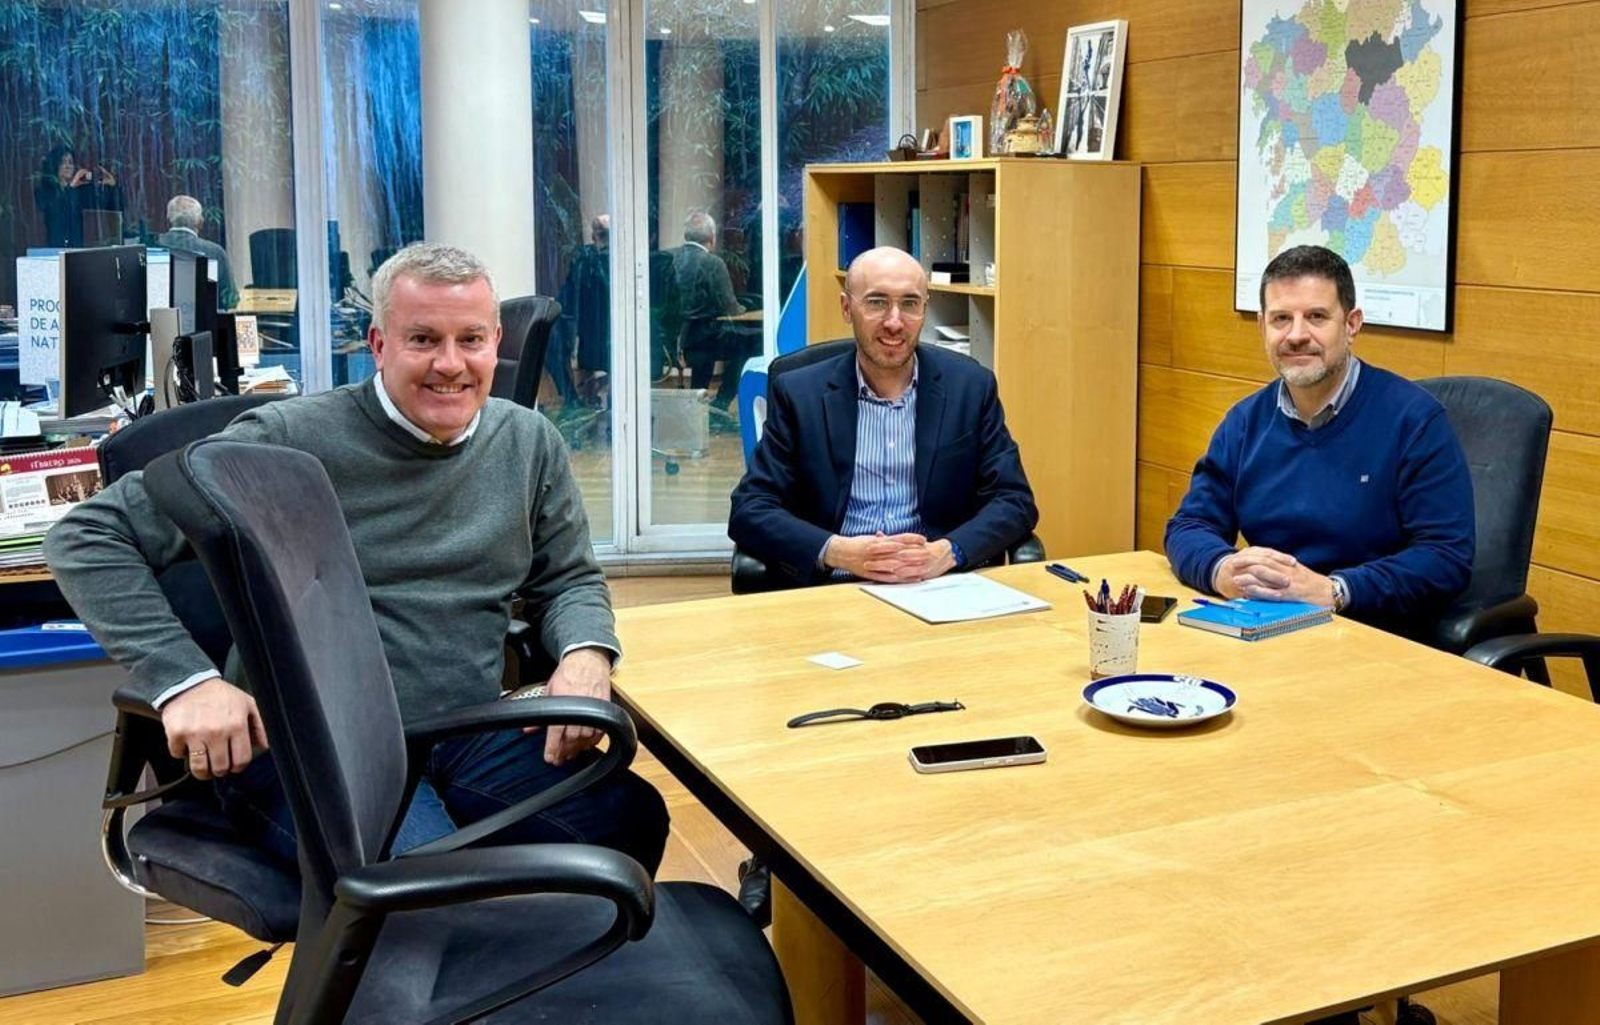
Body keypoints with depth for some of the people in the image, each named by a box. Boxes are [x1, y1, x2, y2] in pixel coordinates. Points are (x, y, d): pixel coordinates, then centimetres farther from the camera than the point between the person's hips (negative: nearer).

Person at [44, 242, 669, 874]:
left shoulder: (528, 444, 10)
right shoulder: (289, 441, -7)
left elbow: (570, 580, 22)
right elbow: (87, 537, -5)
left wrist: (586, 653, -2)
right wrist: (184, 677, -18)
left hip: (471, 742, 5)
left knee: (632, 819, -22)